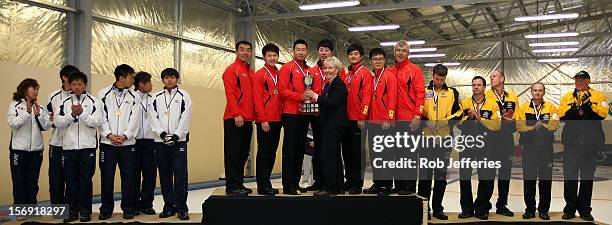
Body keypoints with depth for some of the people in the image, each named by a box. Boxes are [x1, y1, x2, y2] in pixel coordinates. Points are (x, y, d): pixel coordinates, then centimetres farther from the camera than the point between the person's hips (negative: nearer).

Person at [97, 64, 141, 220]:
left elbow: (134, 120, -1)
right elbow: (101, 118, -2)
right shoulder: (103, 94, 3)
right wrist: (109, 134, -13)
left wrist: (124, 136, -13)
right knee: (107, 177, 3)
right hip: (107, 143, -1)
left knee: (128, 177, 3)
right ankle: (106, 209, 15)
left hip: (127, 143, 1)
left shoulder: (134, 97, 6)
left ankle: (128, 208, 13)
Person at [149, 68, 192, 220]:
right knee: (165, 175, 7)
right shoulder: (156, 98, 11)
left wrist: (176, 136, -14)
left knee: (180, 175, -5)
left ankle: (182, 208, 0)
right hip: (161, 141, 3)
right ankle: (169, 206, 15)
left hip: (179, 140, -3)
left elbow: (185, 119, -5)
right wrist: (162, 133, -12)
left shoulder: (184, 96, 4)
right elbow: (153, 118, 3)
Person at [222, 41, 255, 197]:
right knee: (233, 153, -5)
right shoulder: (232, 70, -4)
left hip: (248, 119, 8)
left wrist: (253, 115, 10)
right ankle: (232, 186, -2)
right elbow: (230, 94, -13)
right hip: (234, 119, -7)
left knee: (243, 153, 11)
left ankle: (239, 184, 18)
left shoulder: (251, 72, 18)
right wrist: (236, 114, -20)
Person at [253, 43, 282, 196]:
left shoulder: (280, 75, 15)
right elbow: (257, 99, -8)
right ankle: (263, 186, 3)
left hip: (277, 120, 6)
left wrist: (282, 117, 6)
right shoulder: (259, 75, -3)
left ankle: (266, 184, 18)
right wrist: (263, 120, -14)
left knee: (272, 153, 10)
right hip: (265, 121, -6)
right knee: (264, 153, -3)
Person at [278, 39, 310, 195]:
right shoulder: (287, 68, -2)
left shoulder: (308, 71, 17)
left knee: (300, 149, 10)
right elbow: (282, 90, -11)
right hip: (291, 114, -7)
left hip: (304, 114, 7)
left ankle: (296, 182, 17)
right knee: (289, 150, -6)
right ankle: (287, 186, -3)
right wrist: (300, 96, -19)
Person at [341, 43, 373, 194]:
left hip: (357, 119, -7)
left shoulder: (365, 73, -4)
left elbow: (366, 96, -11)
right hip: (345, 119, 7)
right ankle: (349, 180, 20)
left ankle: (357, 183, 5)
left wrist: (363, 117, -16)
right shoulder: (346, 74, 16)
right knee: (346, 151, 11)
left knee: (357, 152, -2)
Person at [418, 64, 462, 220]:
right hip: (427, 137, -1)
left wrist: (447, 120, -10)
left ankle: (437, 208, 15)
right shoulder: (424, 92, 6)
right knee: (425, 173, -1)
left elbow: (458, 113, 7)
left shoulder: (452, 93, 10)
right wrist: (426, 121, -11)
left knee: (441, 175, 7)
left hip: (444, 138, 1)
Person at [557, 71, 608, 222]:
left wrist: (589, 104, -20)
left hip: (591, 143, 0)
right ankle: (570, 208, 11)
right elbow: (561, 114, -4)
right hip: (571, 141, 1)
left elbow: (603, 113, -9)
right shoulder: (568, 96, 11)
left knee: (587, 177, 6)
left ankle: (584, 209, 16)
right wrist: (573, 106, -19)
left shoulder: (598, 96, 8)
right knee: (570, 176, 0)